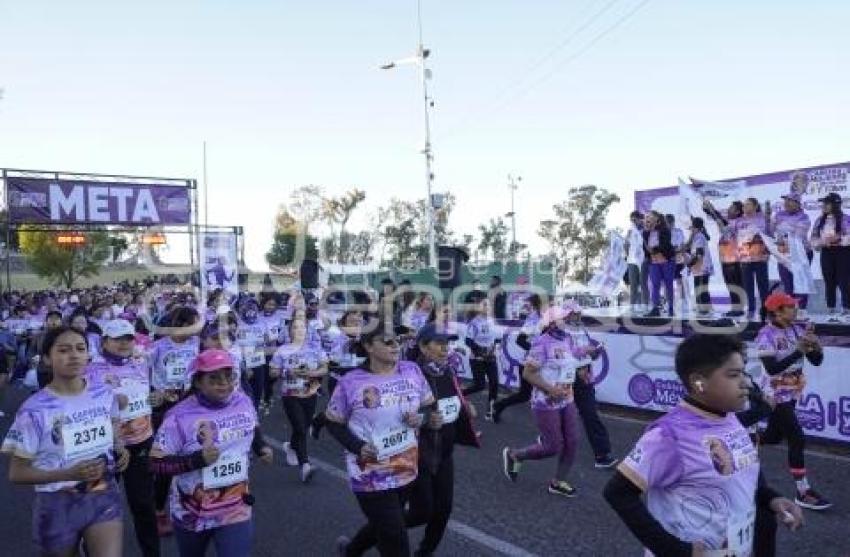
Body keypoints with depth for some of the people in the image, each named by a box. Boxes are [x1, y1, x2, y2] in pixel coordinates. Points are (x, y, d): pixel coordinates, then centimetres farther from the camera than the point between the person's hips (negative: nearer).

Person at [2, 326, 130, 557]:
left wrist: (120, 451, -5)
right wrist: (70, 473, -22)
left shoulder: (105, 395, -1)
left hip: (104, 497, 2)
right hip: (58, 505, -2)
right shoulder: (35, 409, -14)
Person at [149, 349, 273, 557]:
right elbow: (156, 463, -18)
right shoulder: (181, 416, -20)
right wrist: (198, 459, -28)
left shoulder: (243, 401, -6)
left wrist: (261, 447, -3)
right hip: (191, 513, -1)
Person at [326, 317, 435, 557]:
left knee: (383, 527, 26)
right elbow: (334, 423, -5)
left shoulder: (412, 371, -5)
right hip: (371, 475, -5)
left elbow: (429, 406, 8)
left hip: (406, 470, 5)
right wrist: (358, 447, -19)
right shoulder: (351, 382, -16)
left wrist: (421, 418, -13)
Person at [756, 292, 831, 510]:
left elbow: (816, 361, 2)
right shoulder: (767, 335, -18)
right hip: (776, 395, -8)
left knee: (774, 436, 18)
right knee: (797, 440, -10)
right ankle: (803, 493, -2)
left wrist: (815, 345, -19)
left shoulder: (798, 330, 3)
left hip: (792, 393, 8)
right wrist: (799, 351, -30)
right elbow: (772, 368, -26)